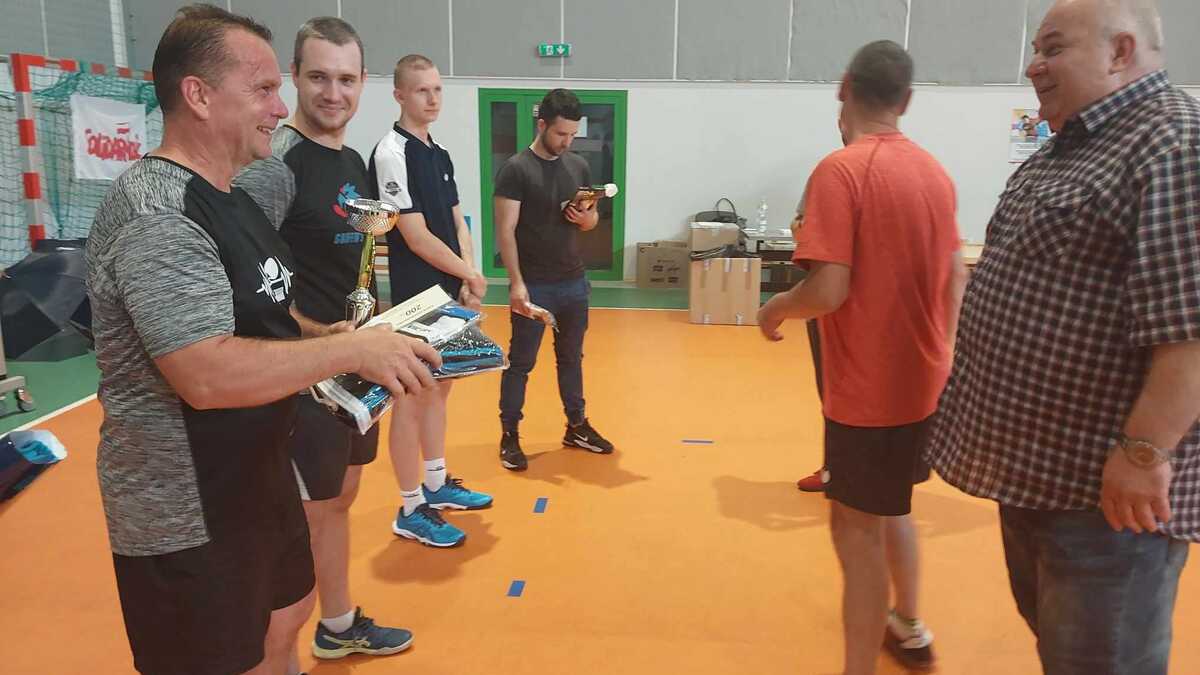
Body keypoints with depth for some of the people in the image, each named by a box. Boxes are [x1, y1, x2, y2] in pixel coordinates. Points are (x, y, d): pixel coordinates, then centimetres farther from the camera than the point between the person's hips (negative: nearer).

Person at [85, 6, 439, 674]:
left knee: (287, 617, 25)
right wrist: (351, 349, -25)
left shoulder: (231, 198, 8)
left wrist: (336, 345, 2)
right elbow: (208, 377, -31)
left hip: (258, 476, 9)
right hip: (186, 515, -9)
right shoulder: (154, 213, -23)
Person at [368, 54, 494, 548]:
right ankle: (410, 510, 11)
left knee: (438, 388, 17)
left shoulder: (439, 154, 13)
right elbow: (416, 236, -18)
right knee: (413, 396, -1)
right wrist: (470, 275, -9)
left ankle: (437, 485, 32)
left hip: (448, 293, 9)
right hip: (415, 297, -9)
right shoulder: (392, 153, -14)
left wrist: (466, 276, -4)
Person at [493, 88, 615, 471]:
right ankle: (509, 436, 15)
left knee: (572, 357, 16)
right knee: (521, 362, 3)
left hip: (574, 282, 6)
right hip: (534, 285, -6)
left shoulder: (578, 167, 7)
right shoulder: (516, 169, -10)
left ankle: (577, 426, 29)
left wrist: (586, 219, -9)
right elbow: (505, 230, -13)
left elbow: (593, 220, 16)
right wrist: (517, 283, -20)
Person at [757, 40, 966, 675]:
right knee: (888, 505, 25)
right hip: (923, 380, 8)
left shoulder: (841, 170, -18)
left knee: (858, 528, 3)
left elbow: (828, 291, -25)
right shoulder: (933, 170, 5)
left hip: (869, 388, -8)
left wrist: (775, 308, -5)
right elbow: (956, 278, 12)